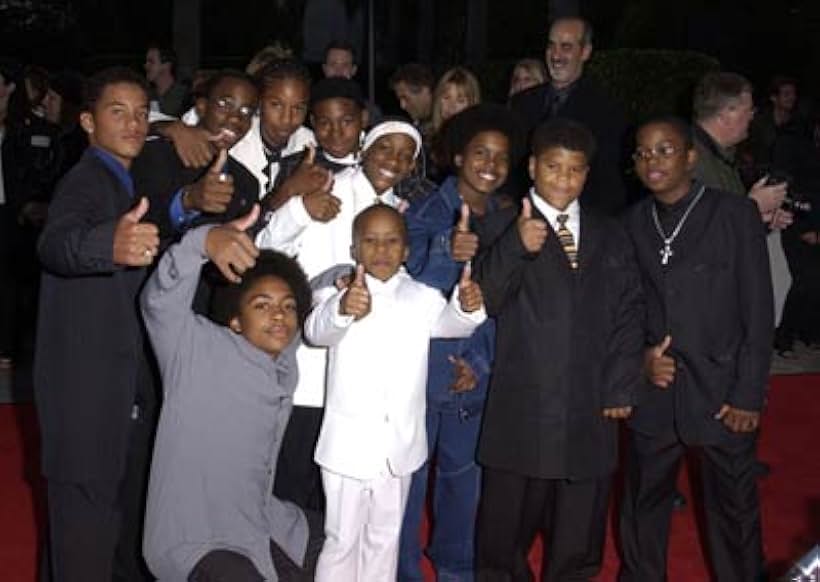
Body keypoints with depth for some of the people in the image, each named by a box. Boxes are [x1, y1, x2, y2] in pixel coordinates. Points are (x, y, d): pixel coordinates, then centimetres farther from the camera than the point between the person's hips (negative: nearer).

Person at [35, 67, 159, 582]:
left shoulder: (129, 184, 12)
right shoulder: (84, 182, -16)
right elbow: (56, 244, -39)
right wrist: (111, 245, -58)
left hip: (131, 382, 9)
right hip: (86, 385, -9)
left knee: (131, 508, 22)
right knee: (87, 514, -5)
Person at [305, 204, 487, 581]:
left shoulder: (422, 298, 3)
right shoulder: (340, 296, -7)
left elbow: (450, 322, -15)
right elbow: (317, 330, -28)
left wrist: (467, 306, -40)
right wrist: (342, 309, -52)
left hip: (400, 447, 3)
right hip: (349, 446, -3)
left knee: (385, 540, 17)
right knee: (341, 540, 5)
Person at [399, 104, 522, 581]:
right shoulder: (426, 214, -10)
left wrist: (481, 362, -3)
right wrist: (447, 253, -38)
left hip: (473, 377, 4)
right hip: (422, 369, -4)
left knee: (464, 475, 16)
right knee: (409, 478, 4)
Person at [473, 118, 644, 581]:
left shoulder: (611, 236, 15)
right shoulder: (504, 226, 1)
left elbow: (630, 312, 11)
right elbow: (488, 300, -12)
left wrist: (621, 387, 2)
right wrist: (517, 246, -30)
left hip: (591, 412, 3)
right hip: (522, 411, -3)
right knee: (506, 534, 6)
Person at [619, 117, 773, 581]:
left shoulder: (736, 215, -4)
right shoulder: (632, 223, 6)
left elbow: (758, 314, -6)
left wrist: (749, 395, -10)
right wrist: (641, 355, -7)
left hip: (722, 394, -3)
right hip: (652, 394, 3)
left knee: (734, 510, 7)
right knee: (643, 505, 13)